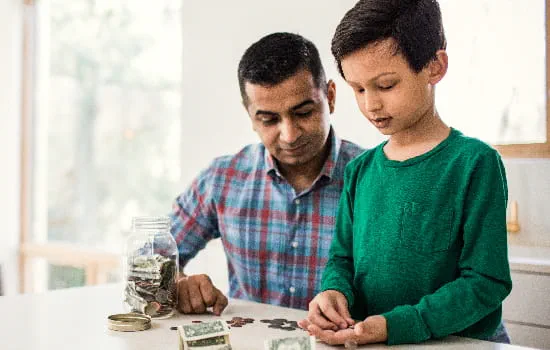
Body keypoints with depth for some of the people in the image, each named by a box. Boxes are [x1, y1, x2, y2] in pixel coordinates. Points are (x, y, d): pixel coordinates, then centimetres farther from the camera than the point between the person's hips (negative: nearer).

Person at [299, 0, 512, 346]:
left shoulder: (475, 162, -8)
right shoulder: (359, 171, 8)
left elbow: (487, 281, -10)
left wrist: (394, 326, -20)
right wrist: (334, 291, -7)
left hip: (460, 342, -4)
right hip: (362, 340, 5)